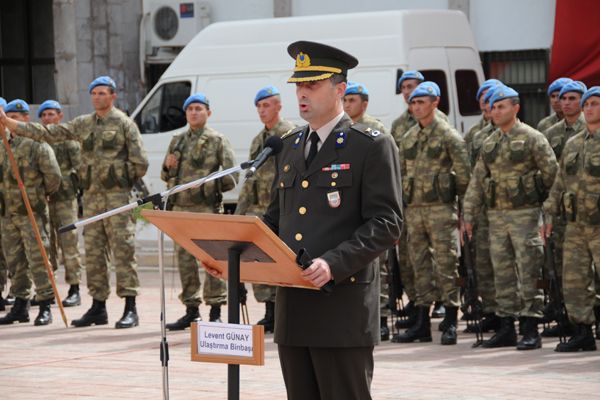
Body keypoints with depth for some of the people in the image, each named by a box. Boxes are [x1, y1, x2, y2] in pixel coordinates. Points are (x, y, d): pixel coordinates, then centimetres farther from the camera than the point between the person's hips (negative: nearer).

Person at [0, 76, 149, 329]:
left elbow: (140, 163, -4)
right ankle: (98, 307, 15)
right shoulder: (83, 124, 13)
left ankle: (130, 309, -8)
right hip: (91, 197, 6)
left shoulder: (124, 124, -2)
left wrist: (121, 181, 1)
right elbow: (48, 133, 10)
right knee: (93, 252, 8)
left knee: (123, 250, -8)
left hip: (117, 196, -6)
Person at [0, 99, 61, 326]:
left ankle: (45, 307, -7)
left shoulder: (38, 145, -7)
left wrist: (40, 194, 2)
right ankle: (20, 305, 17)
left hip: (31, 213, -7)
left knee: (37, 260, -9)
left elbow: (53, 176, -10)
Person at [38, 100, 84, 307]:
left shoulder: (69, 139, 1)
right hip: (42, 198, 5)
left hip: (65, 198, -5)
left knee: (68, 242, -7)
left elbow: (80, 167, -3)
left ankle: (74, 290, -4)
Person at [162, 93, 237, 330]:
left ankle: (215, 312, -4)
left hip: (207, 207, -6)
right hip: (180, 207, 6)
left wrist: (211, 186, -8)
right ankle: (191, 310, 15)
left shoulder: (218, 141, 2)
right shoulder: (177, 141, 17)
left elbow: (230, 178, -3)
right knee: (184, 258, 7)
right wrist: (168, 166, 3)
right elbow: (166, 177, 22)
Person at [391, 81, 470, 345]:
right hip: (413, 209, 6)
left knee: (446, 264, -5)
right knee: (420, 266, 8)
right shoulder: (408, 138, 15)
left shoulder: (448, 135, -4)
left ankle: (450, 323, -1)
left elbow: (464, 174, -6)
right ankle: (422, 324, 11)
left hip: (440, 208, -6)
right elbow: (401, 175, 19)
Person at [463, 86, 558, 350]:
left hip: (525, 212, -6)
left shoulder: (532, 138, -5)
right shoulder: (489, 144, 13)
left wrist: (536, 195, 2)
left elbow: (551, 171, -3)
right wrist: (469, 214, 10)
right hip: (496, 214, 6)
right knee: (502, 272, 8)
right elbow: (476, 181, 14)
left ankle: (531, 331, -5)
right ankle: (506, 329, 14)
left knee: (528, 272, -6)